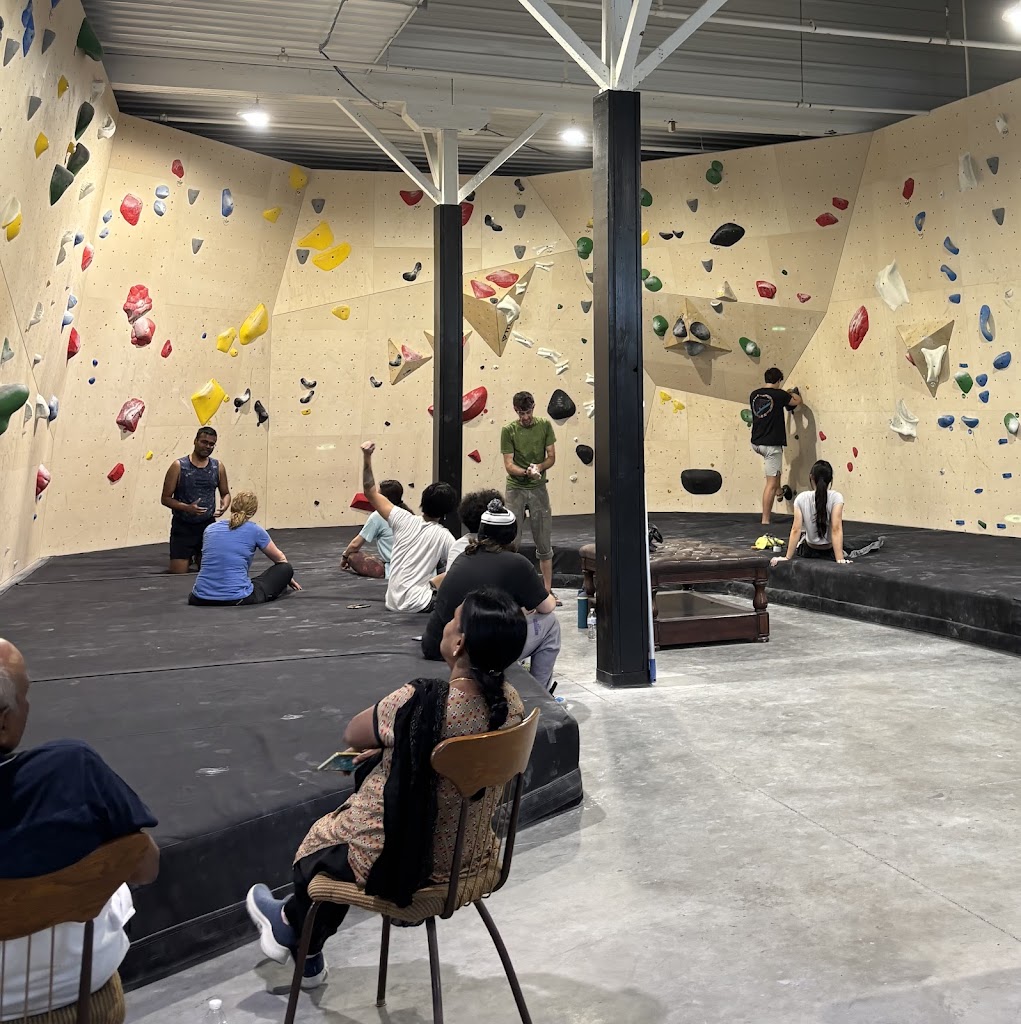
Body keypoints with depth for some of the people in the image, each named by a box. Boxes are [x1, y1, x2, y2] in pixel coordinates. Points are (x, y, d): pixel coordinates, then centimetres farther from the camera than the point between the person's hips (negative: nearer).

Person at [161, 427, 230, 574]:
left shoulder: (218, 467, 0)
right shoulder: (178, 466, -10)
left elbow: (225, 493, 12)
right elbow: (165, 498, -8)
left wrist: (225, 505, -12)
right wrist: (187, 508, -25)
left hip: (208, 525, 3)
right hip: (183, 527, -3)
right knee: (179, 574, -4)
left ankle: (197, 558, 42)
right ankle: (189, 558, 32)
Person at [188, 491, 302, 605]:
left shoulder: (210, 529, 15)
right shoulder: (254, 530, 5)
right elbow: (280, 558, 25)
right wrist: (288, 578, 47)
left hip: (201, 600, 5)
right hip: (236, 599, -4)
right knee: (285, 568, 17)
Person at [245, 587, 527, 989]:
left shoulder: (422, 701, -33)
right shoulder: (511, 703, -14)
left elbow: (352, 735, -14)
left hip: (400, 864, -6)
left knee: (318, 839, 27)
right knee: (344, 822, 31)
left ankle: (291, 929, 57)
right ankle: (308, 956, 49)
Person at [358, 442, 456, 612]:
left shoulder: (404, 520, -3)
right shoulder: (444, 536, -10)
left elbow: (370, 492, 1)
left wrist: (367, 457, -1)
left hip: (392, 601, 5)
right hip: (416, 604, -5)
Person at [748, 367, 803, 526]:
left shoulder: (754, 395, 6)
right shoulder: (779, 395, -9)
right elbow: (798, 401, 9)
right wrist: (793, 393, 30)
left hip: (756, 444, 6)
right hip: (772, 444, -6)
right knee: (771, 483, -3)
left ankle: (778, 489, 35)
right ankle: (765, 519, -4)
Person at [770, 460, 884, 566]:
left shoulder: (801, 498, -14)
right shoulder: (836, 497, -18)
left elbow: (796, 530, -15)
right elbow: (836, 529, -23)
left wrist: (787, 557, -12)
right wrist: (840, 560, -25)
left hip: (809, 552, 0)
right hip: (830, 552, 0)